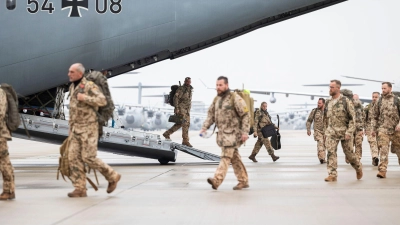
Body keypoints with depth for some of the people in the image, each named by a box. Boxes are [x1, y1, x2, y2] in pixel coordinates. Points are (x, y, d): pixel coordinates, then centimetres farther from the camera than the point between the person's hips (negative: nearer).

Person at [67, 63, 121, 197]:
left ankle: (112, 177, 9)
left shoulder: (90, 86, -13)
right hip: (76, 128, 8)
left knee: (88, 158, -10)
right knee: (74, 157, -2)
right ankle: (80, 189, 0)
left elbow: (102, 101, -26)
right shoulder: (72, 87, 13)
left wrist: (84, 98, -25)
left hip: (88, 128, -8)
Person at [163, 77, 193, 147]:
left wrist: (189, 109, 21)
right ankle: (185, 140, -9)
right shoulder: (181, 89, -9)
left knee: (179, 124, 10)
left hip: (187, 109, 8)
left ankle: (167, 133, 22)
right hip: (181, 108, -8)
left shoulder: (190, 89, 16)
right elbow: (175, 98, -15)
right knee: (185, 123, -12)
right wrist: (176, 108, -22)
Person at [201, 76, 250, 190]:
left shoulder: (235, 98, -10)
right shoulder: (216, 99, 12)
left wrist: (245, 132, -17)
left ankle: (217, 180, -22)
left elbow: (246, 115, -11)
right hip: (222, 133, 8)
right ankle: (244, 181, 18)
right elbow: (211, 115, 16)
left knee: (226, 156, -13)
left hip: (233, 133, -7)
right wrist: (204, 128, 2)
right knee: (234, 157, 11)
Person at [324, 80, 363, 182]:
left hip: (344, 131, -4)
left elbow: (352, 118, -9)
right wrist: (325, 131, 15)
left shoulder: (346, 101, -7)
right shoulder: (328, 102, 9)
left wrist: (349, 132, -16)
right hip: (331, 131, 4)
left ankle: (358, 168, 30)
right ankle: (332, 174, -7)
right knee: (331, 153, -9)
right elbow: (325, 118, 19)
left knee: (349, 153, 4)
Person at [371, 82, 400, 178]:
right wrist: (374, 129, 9)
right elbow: (375, 117, 13)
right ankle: (382, 170, -16)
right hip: (383, 129, 0)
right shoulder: (379, 102, 7)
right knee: (383, 150, -11)